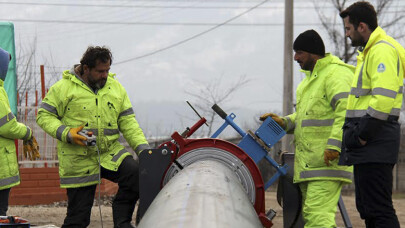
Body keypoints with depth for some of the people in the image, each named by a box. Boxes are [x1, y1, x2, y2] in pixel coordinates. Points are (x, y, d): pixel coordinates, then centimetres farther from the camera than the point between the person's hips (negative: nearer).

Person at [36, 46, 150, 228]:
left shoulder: (116, 88, 10)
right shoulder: (63, 88, -3)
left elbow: (128, 123, 10)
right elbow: (44, 116, -3)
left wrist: (142, 148, -4)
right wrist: (67, 134, -18)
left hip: (110, 152, 3)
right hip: (78, 161, -3)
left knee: (135, 174, -24)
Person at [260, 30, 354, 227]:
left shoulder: (337, 74, -10)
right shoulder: (310, 78, 25)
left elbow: (346, 111, -21)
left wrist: (334, 145, -29)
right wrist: (284, 122, 13)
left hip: (328, 161, -11)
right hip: (310, 162, 11)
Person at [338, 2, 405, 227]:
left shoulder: (383, 50, -12)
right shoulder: (369, 52, 22)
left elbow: (383, 97, -23)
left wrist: (364, 135, -20)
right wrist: (354, 134, 18)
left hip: (375, 141, -11)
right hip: (368, 146, 11)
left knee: (379, 208, -13)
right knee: (367, 208, 13)